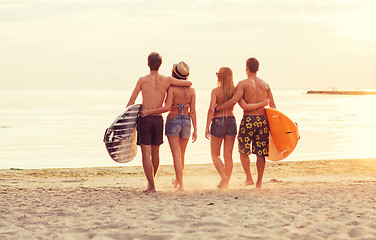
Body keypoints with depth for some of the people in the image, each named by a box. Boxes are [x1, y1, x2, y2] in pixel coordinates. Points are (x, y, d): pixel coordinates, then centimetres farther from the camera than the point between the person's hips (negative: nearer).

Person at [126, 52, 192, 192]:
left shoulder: (143, 80, -2)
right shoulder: (167, 80, 2)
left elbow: (131, 101, -4)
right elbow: (189, 84, 10)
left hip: (144, 119, -3)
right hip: (158, 119, 3)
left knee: (146, 154, -3)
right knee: (155, 153, 20)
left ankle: (151, 186, -10)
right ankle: (151, 180, 36)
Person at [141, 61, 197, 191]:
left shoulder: (172, 88, -11)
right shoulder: (191, 90, 1)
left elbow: (167, 107, -20)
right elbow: (193, 112, 0)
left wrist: (149, 112, -18)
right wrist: (195, 130, 3)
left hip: (173, 121, -4)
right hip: (186, 122, 4)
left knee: (176, 155, -3)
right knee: (182, 154, 19)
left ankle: (181, 184, -10)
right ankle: (177, 180, 34)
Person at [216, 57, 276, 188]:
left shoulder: (243, 84, -5)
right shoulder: (265, 85, 8)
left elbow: (233, 101, -18)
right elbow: (273, 107, 7)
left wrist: (216, 108, -9)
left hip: (248, 120, -3)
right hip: (262, 119, 4)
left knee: (243, 150, 13)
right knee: (261, 153, 7)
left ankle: (249, 178, 6)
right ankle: (259, 182, 9)